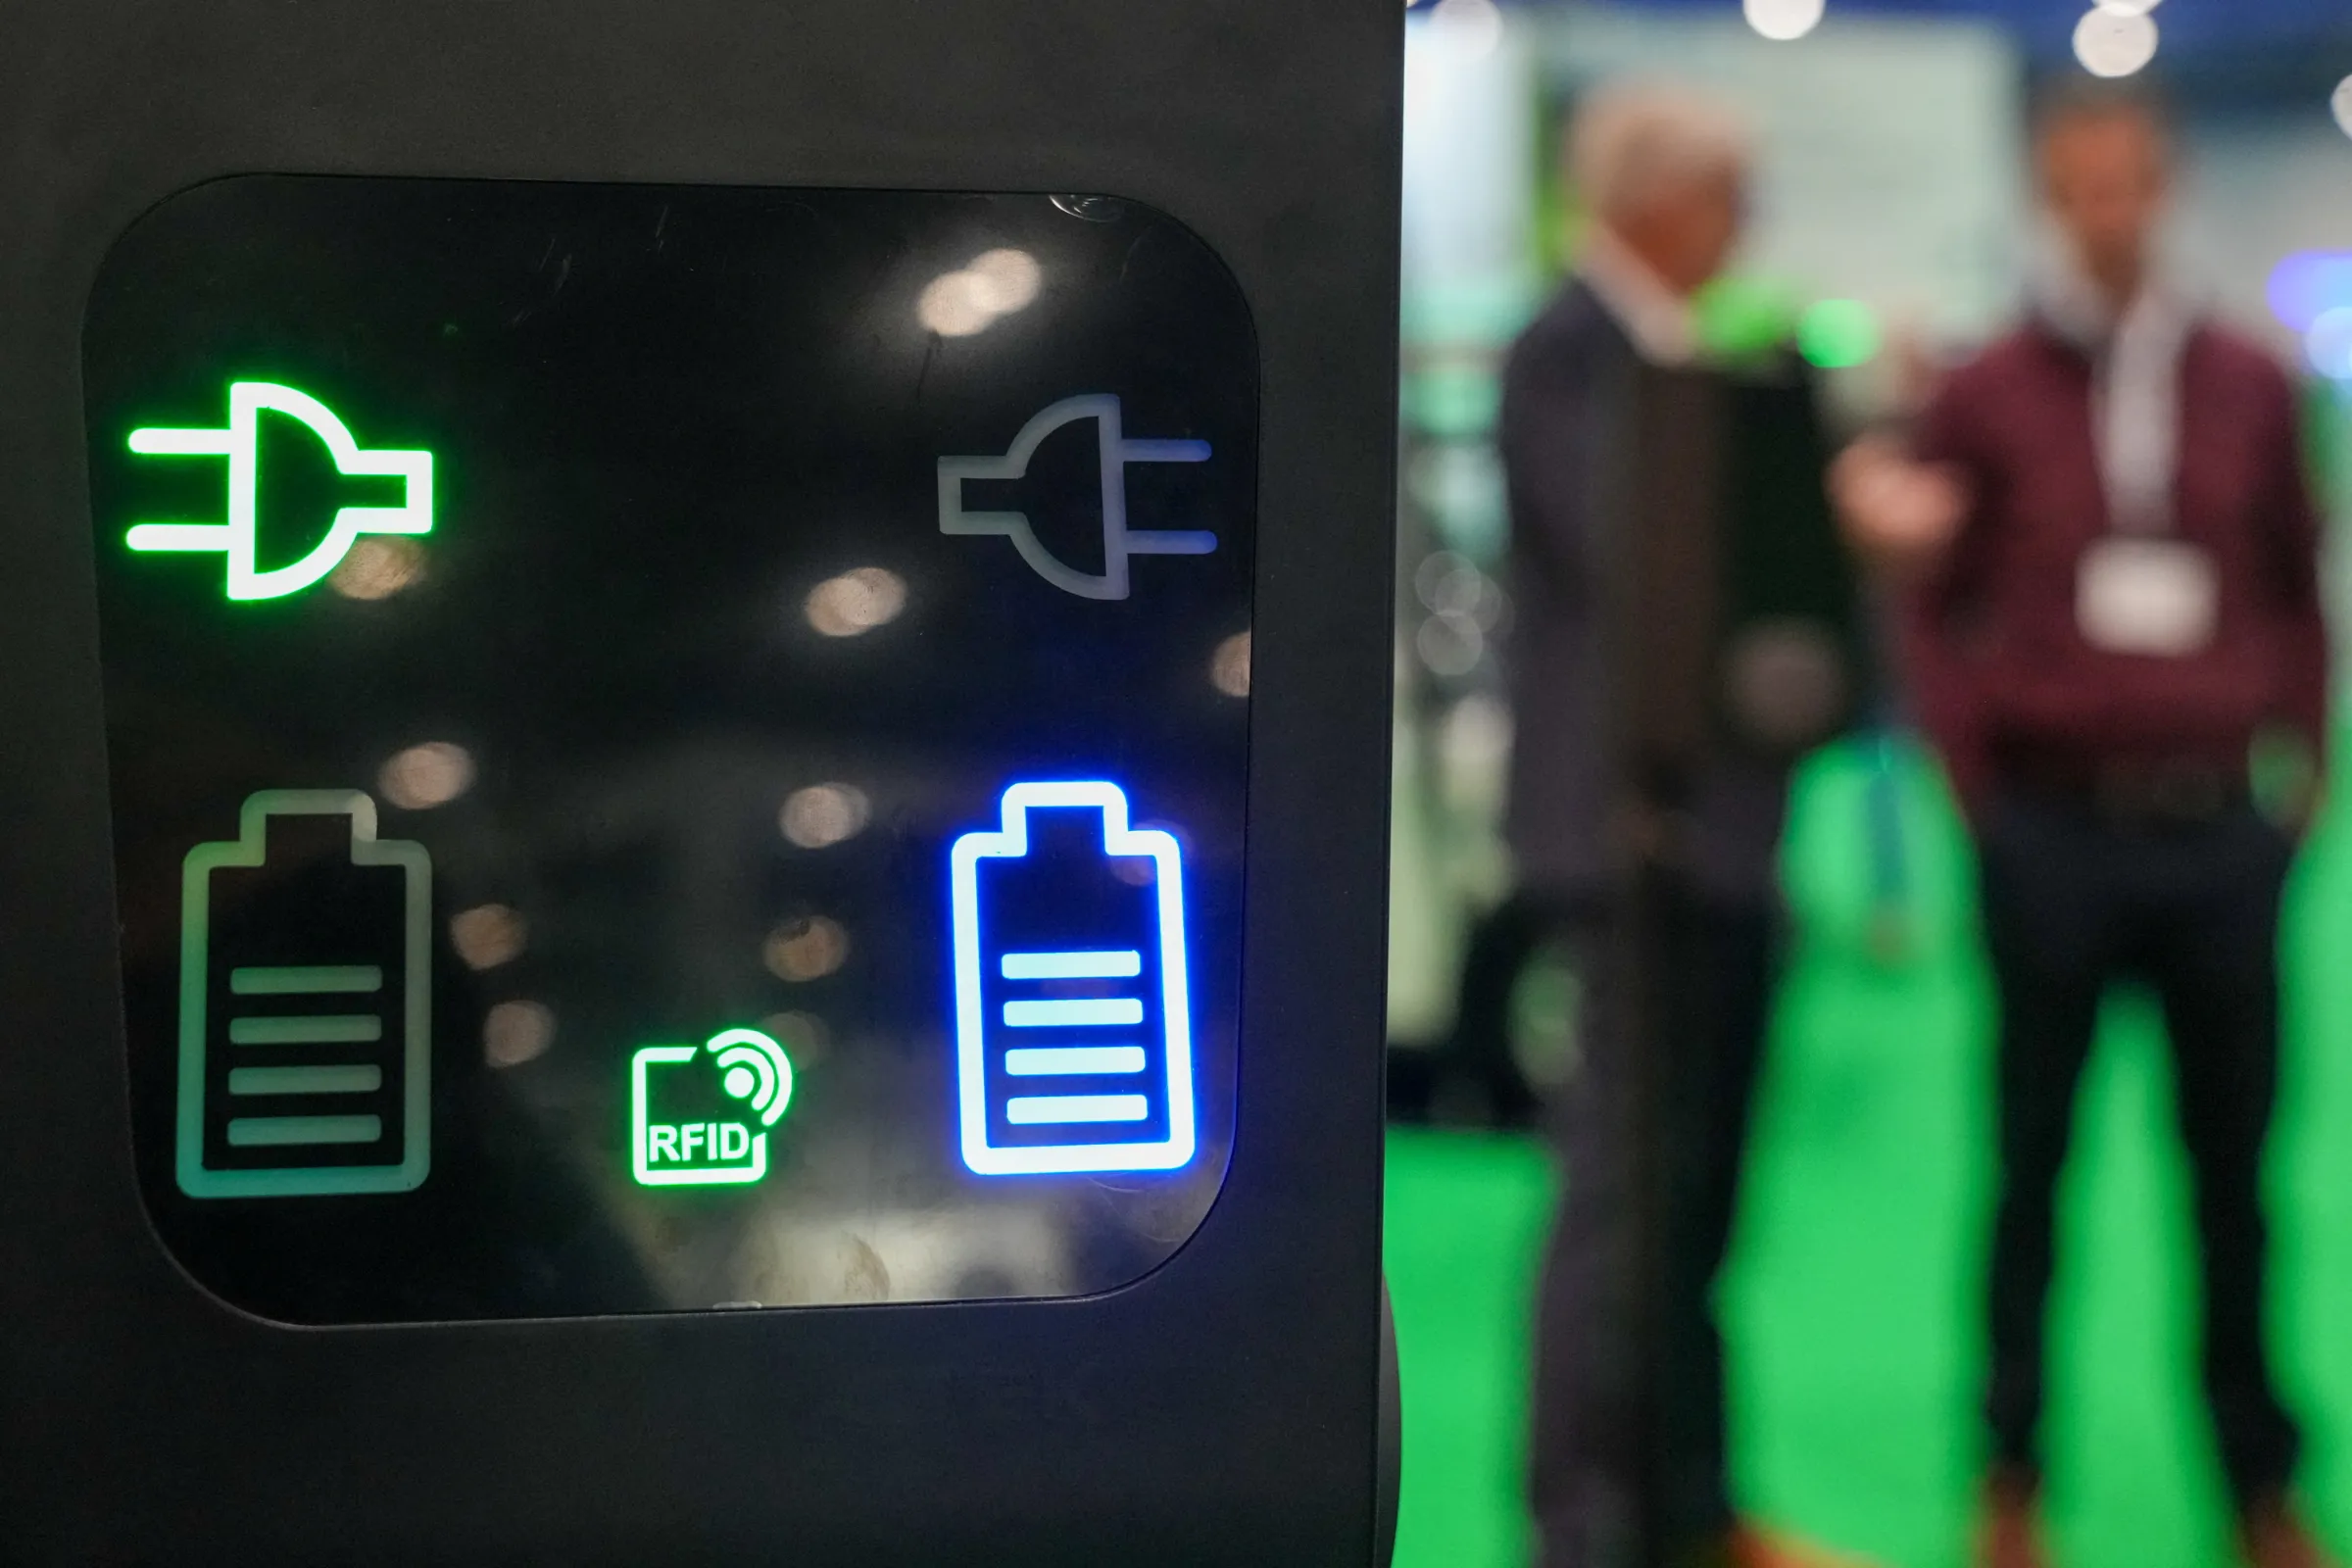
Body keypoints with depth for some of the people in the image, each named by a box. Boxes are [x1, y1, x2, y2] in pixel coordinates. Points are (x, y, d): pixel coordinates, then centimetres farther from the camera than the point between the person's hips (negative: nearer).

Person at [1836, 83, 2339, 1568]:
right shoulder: (1986, 395, 1)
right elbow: (1935, 607, 5)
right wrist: (1975, 778, -3)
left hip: (2222, 824, 2)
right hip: (2056, 831, -2)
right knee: (2034, 1163, 7)